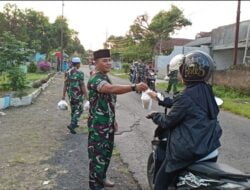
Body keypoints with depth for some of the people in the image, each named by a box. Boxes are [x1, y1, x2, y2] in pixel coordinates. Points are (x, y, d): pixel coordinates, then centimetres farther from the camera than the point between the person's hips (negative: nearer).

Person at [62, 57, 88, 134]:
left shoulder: (67, 73, 2)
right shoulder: (80, 73, -15)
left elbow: (65, 85, 4)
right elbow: (82, 86, -17)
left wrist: (63, 95, 9)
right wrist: (86, 96, -12)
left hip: (70, 94, 6)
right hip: (78, 94, -6)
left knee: (73, 109, 20)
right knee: (79, 110, 3)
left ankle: (74, 123, 31)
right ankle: (72, 124, -10)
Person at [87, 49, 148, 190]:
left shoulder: (106, 78, 11)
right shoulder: (95, 80, -21)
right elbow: (112, 89, -42)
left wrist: (113, 120, 21)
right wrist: (134, 87, -51)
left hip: (108, 124, 10)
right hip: (98, 125, -9)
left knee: (107, 152, 21)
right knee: (98, 154, 1)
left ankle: (102, 177, 39)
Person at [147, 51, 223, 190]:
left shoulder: (187, 96, -21)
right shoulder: (206, 90, 3)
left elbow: (169, 121, -13)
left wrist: (155, 116, 6)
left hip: (190, 150, -8)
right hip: (211, 148, 8)